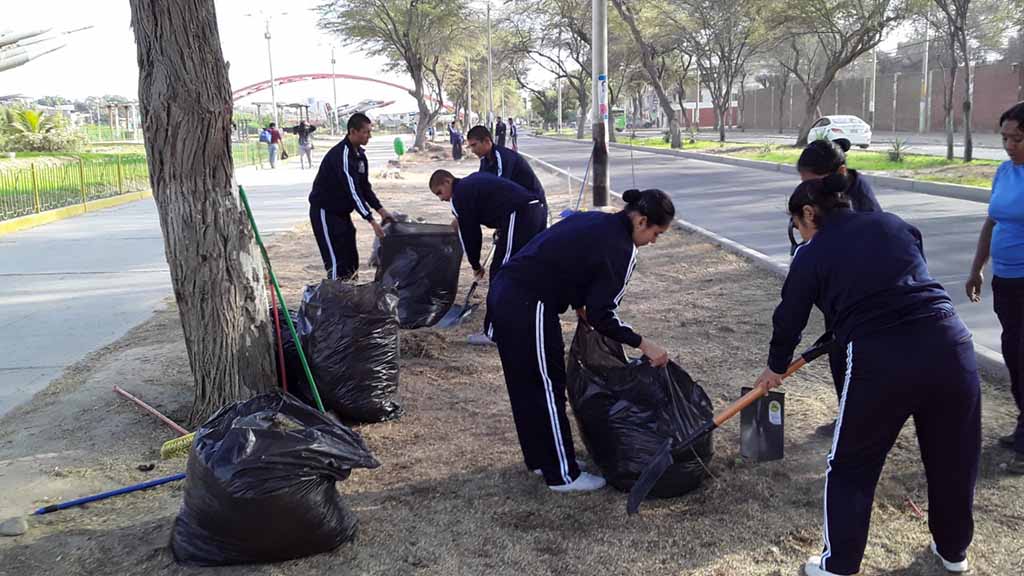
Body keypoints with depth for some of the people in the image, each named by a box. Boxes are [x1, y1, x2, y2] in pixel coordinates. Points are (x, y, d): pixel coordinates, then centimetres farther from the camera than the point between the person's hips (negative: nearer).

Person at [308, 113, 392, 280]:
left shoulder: (359, 154, 5)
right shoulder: (341, 155, -25)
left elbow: (364, 186, 12)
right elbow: (352, 191, -29)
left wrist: (380, 210, 1)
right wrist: (372, 222, -31)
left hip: (342, 211, 9)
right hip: (324, 211, -9)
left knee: (351, 261, 10)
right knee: (336, 262, -10)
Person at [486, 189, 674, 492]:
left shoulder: (594, 220, 14)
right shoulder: (621, 249, -12)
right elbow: (603, 315, -13)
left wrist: (579, 306, 18)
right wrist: (643, 344, -5)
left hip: (503, 292, 9)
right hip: (528, 308, -9)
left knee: (524, 385, 18)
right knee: (549, 388, 3)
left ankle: (539, 459, 34)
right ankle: (563, 475, 16)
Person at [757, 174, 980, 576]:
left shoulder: (812, 255, 5)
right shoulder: (893, 223, 15)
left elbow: (789, 318, 14)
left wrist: (776, 367, 33)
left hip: (880, 361, -4)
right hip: (949, 343, 5)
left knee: (851, 466, 15)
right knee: (954, 457, 24)